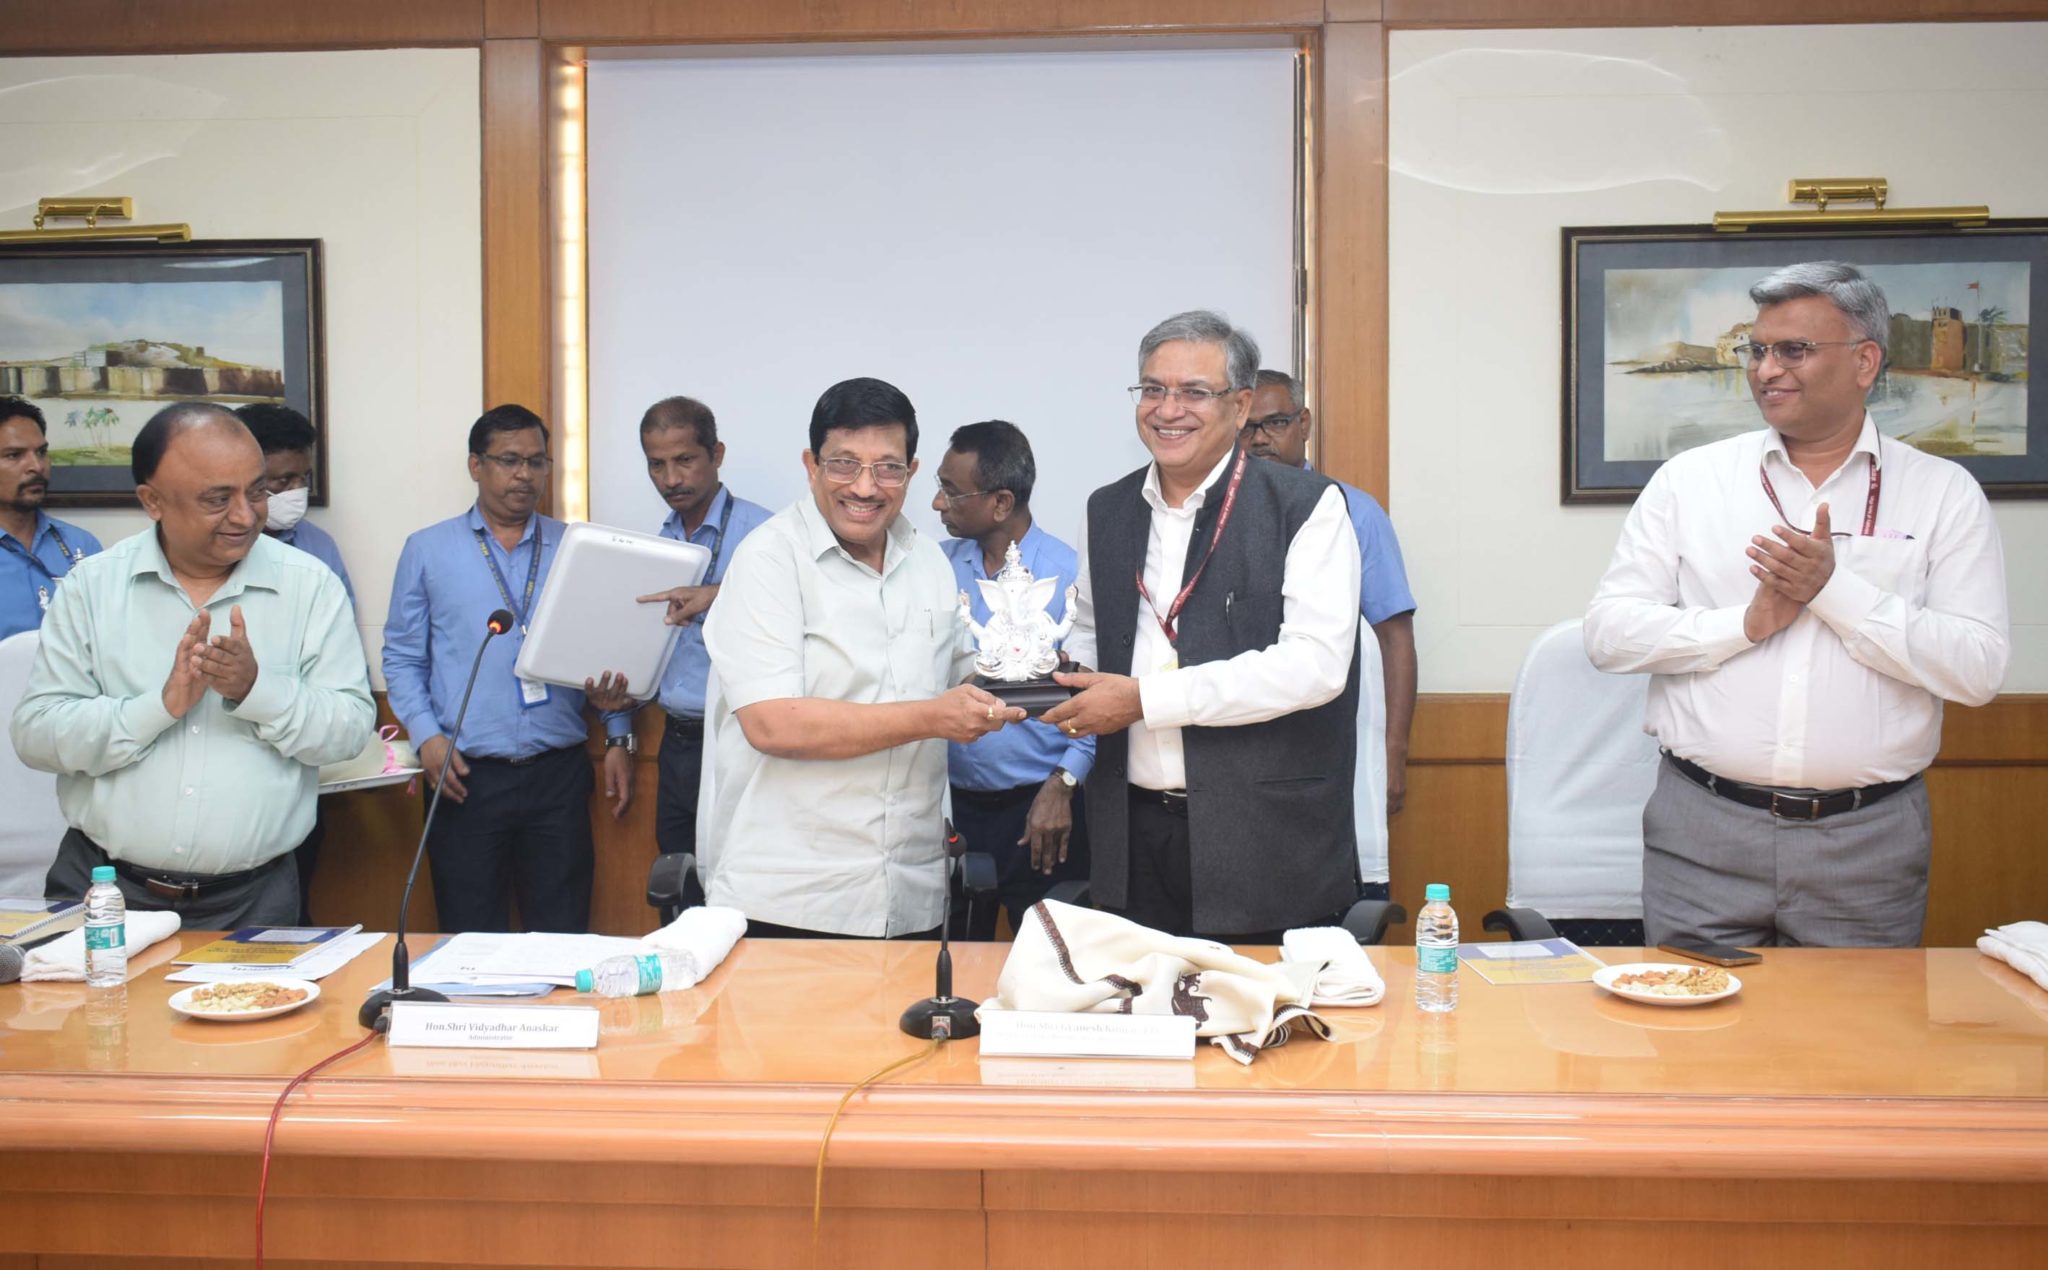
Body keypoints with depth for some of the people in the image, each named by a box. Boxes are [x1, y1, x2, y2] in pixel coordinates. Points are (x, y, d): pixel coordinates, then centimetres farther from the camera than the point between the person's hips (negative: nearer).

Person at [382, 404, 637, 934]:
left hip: (559, 772, 1)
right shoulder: (428, 551, 7)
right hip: (467, 777, -1)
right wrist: (426, 735, -6)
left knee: (563, 935, 5)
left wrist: (619, 737, 6)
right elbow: (402, 657, 8)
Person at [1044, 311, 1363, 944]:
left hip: (1266, 843, -4)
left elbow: (1316, 663, -16)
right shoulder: (1106, 511, 11)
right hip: (1135, 837, 5)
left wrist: (1145, 698, -17)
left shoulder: (1307, 505, -6)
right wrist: (1056, 671, 2)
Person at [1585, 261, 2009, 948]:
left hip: (1868, 840, 0)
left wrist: (1837, 589, -14)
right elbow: (1608, 631, -2)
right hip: (1702, 831, 0)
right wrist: (1747, 622, -12)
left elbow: (1979, 669, -6)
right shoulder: (1690, 478, 4)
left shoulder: (1943, 493, 3)